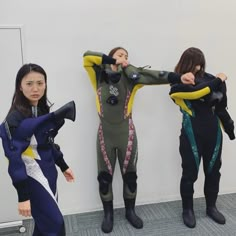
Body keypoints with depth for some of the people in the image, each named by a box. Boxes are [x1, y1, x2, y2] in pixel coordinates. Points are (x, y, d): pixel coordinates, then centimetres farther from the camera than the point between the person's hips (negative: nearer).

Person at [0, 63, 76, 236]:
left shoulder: (42, 110, 5)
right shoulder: (15, 118, -19)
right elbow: (15, 159, -20)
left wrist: (63, 166, 19)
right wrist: (23, 196, -20)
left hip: (48, 172, 7)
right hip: (32, 177, -7)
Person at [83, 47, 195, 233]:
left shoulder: (130, 78, -1)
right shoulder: (100, 76, 0)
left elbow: (153, 76, -13)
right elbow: (87, 57, -11)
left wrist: (178, 77, -25)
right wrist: (113, 61, -12)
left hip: (126, 133, 1)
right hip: (105, 134, 0)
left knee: (130, 175, 12)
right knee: (104, 177, 9)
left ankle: (130, 211, 34)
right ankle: (108, 214, 30)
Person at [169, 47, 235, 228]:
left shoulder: (206, 77, 6)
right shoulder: (178, 84, -3)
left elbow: (219, 104, 8)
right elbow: (196, 92, -21)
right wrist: (218, 81, -11)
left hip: (213, 132, 4)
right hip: (192, 134, -4)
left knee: (213, 171, 13)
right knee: (190, 174, 3)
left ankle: (211, 207, 32)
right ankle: (188, 210, 22)